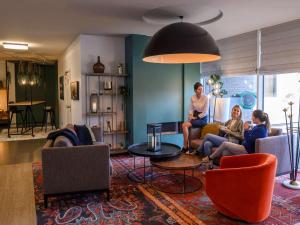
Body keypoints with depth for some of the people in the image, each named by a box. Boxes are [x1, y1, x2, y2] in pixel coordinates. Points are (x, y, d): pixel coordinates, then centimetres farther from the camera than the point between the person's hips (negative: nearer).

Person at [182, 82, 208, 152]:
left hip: (202, 118, -5)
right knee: (184, 125, -23)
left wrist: (196, 117, -14)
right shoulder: (192, 98, 3)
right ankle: (186, 146, -16)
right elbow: (191, 109, 7)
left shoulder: (205, 98, -12)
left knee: (185, 125, -24)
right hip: (195, 116, 5)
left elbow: (205, 112, -11)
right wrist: (190, 116, -12)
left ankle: (185, 146, -14)